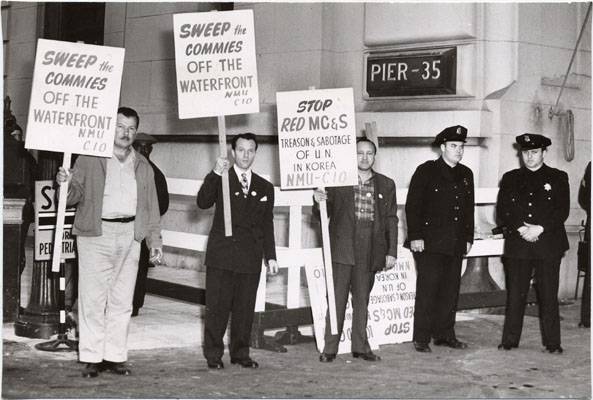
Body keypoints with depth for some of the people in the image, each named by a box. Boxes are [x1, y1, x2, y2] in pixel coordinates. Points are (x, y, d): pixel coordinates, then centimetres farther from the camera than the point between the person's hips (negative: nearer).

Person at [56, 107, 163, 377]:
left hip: (130, 237, 3)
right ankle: (92, 358, 2)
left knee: (122, 300, 5)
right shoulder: (90, 158, 6)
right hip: (96, 235, -3)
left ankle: (116, 356, 11)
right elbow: (75, 195, 3)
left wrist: (155, 240, 11)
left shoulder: (143, 167, 17)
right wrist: (66, 183, -19)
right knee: (93, 298, -3)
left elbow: (151, 206, 18)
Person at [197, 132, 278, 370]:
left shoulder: (264, 188, 15)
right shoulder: (221, 180, 4)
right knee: (217, 306, -1)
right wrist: (215, 174, -25)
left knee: (245, 307, 5)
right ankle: (213, 355, 8)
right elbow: (203, 203, -15)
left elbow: (267, 226, 17)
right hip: (221, 254, -3)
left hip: (250, 258, 3)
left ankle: (241, 354, 15)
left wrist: (271, 256, 12)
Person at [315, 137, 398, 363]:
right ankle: (330, 348, 3)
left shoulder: (386, 185, 11)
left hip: (369, 252, 2)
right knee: (337, 298, -2)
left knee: (362, 299, 9)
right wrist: (318, 201, -15)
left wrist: (391, 252, 4)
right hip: (342, 249, -2)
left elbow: (391, 220, 10)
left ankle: (360, 347, 17)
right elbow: (325, 214, 7)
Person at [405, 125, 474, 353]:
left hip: (456, 244, 6)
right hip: (429, 242, -5)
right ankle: (421, 339, 1)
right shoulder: (426, 171, -3)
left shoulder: (466, 174, 14)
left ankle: (445, 334, 18)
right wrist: (415, 236, -12)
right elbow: (412, 206, -6)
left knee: (451, 290, 8)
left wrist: (468, 238, 14)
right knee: (427, 289, -5)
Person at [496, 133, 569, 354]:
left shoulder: (558, 178, 8)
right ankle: (510, 340, 10)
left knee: (548, 294, 0)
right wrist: (521, 229, -11)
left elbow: (563, 211, -1)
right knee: (515, 294, 2)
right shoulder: (510, 178, 13)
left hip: (548, 244, -1)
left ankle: (552, 342, 7)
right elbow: (502, 211, 5)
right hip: (517, 244, 1)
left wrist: (540, 228, -13)